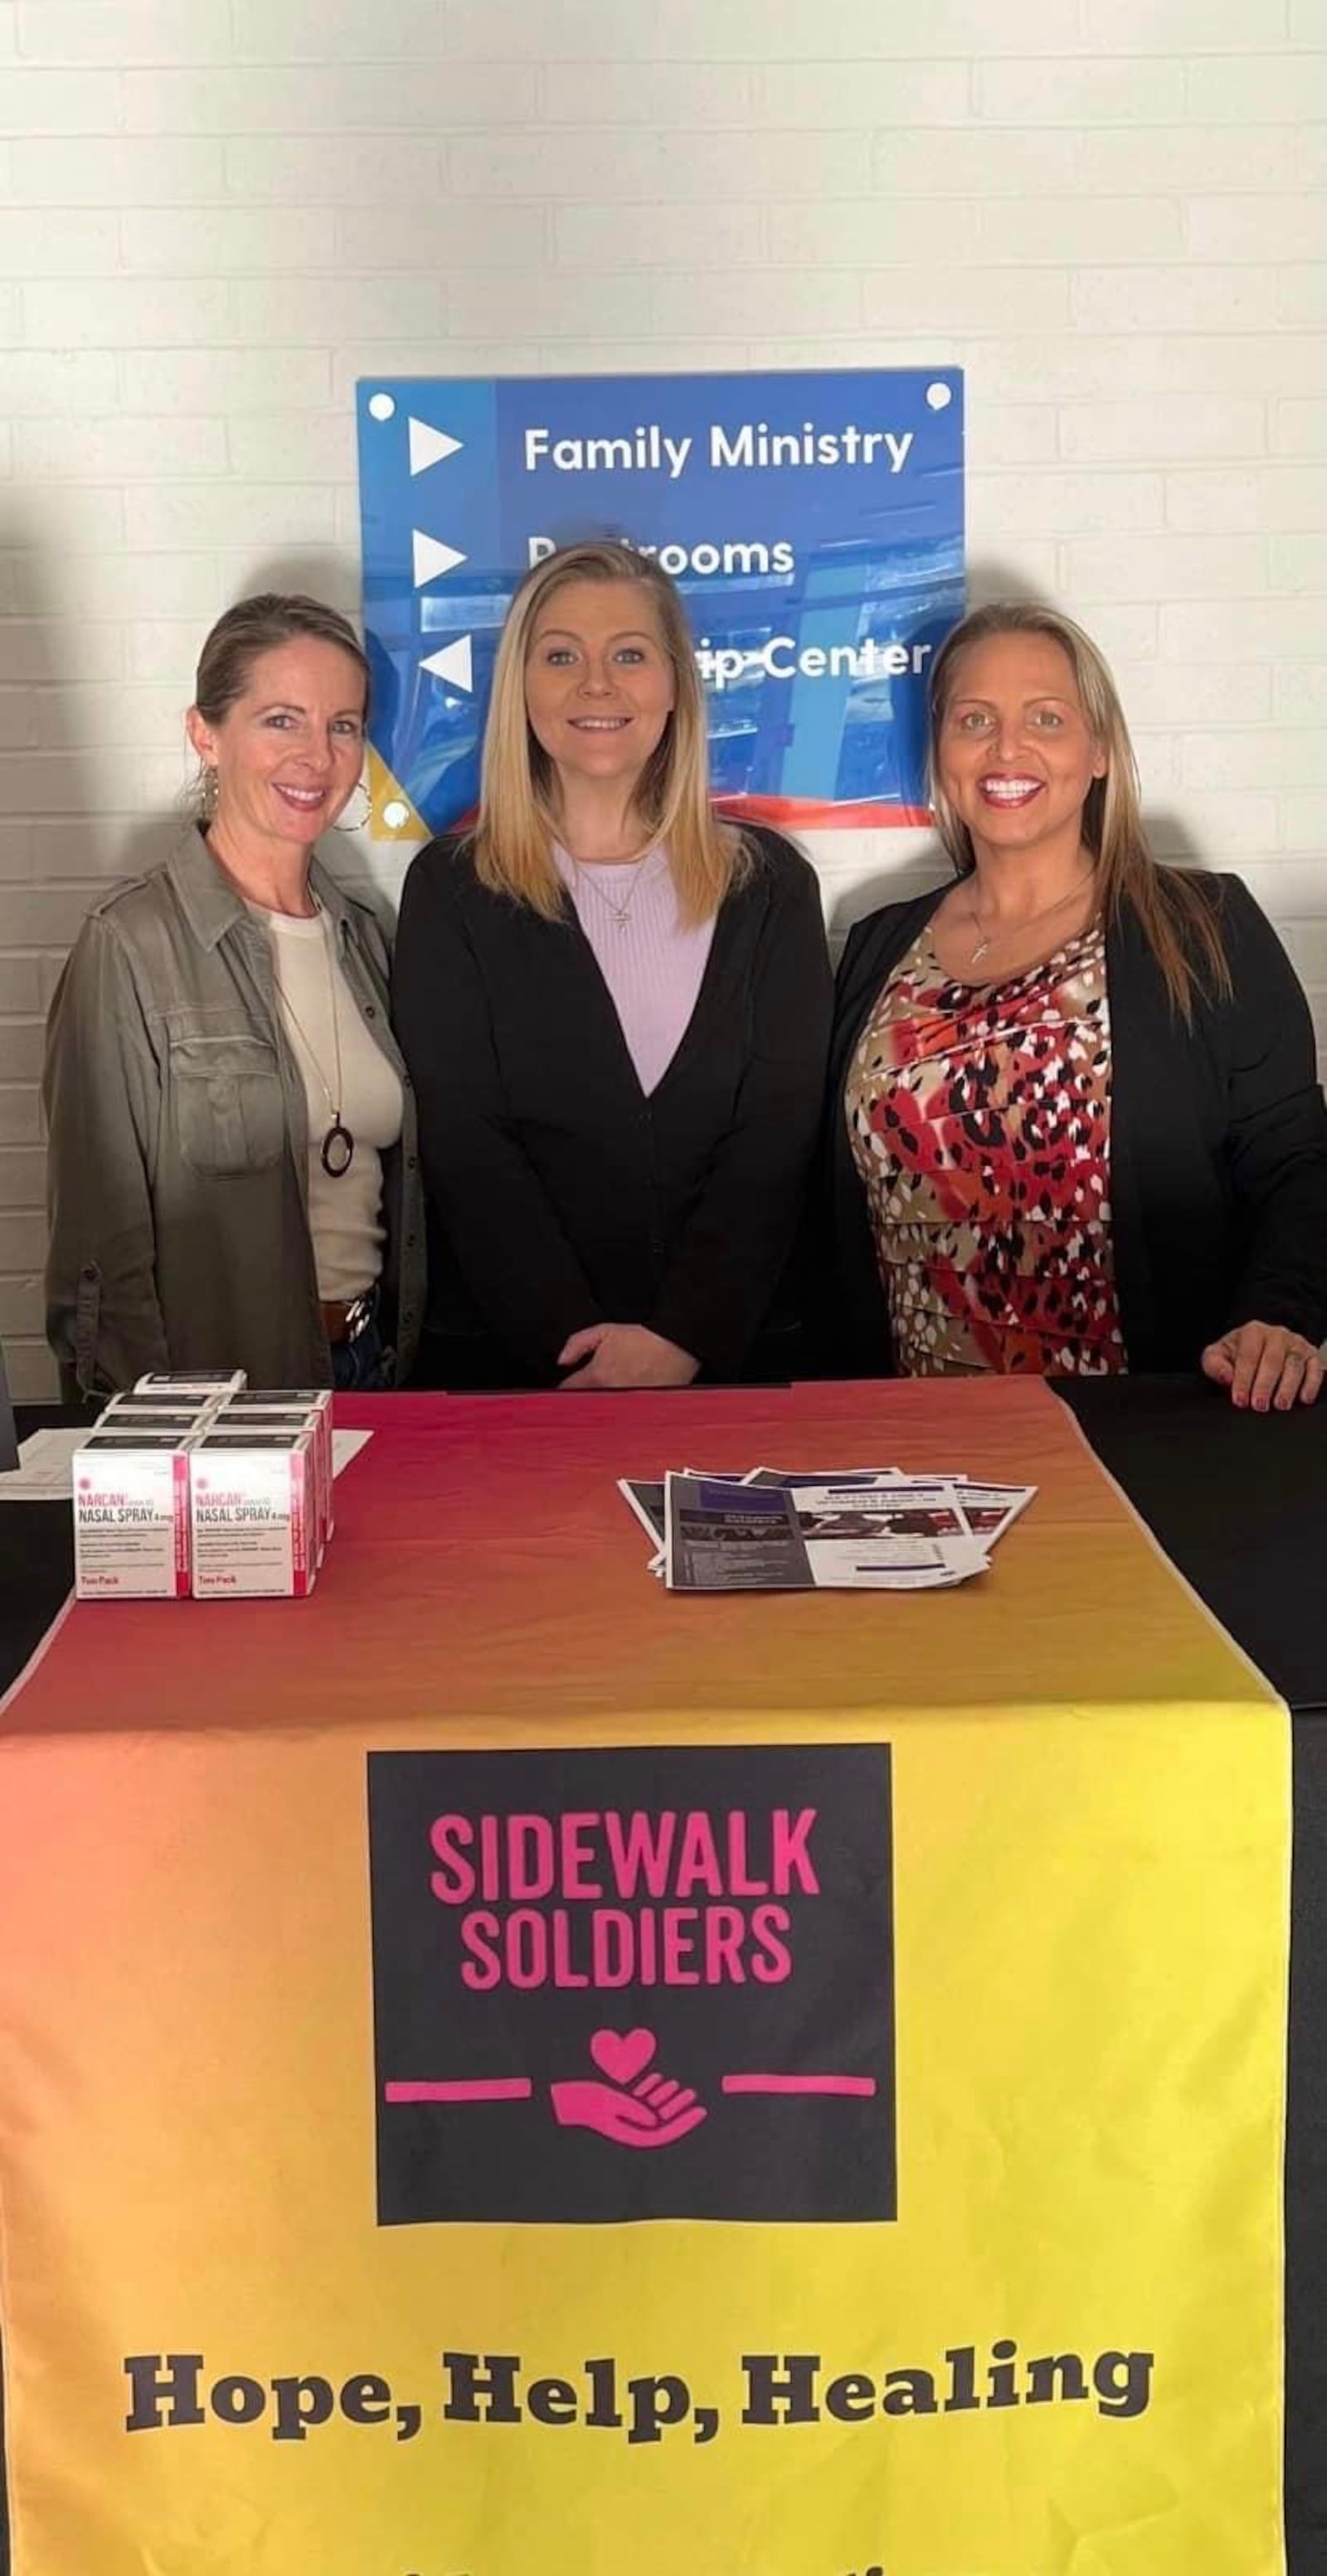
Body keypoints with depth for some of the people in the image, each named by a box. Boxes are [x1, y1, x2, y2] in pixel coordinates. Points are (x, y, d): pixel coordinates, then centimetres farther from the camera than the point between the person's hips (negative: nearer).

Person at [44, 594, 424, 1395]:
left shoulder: (361, 936, 7)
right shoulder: (131, 945, -12)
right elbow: (102, 1237, -12)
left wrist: (405, 1358, 6)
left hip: (373, 1365, 6)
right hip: (216, 1388, -6)